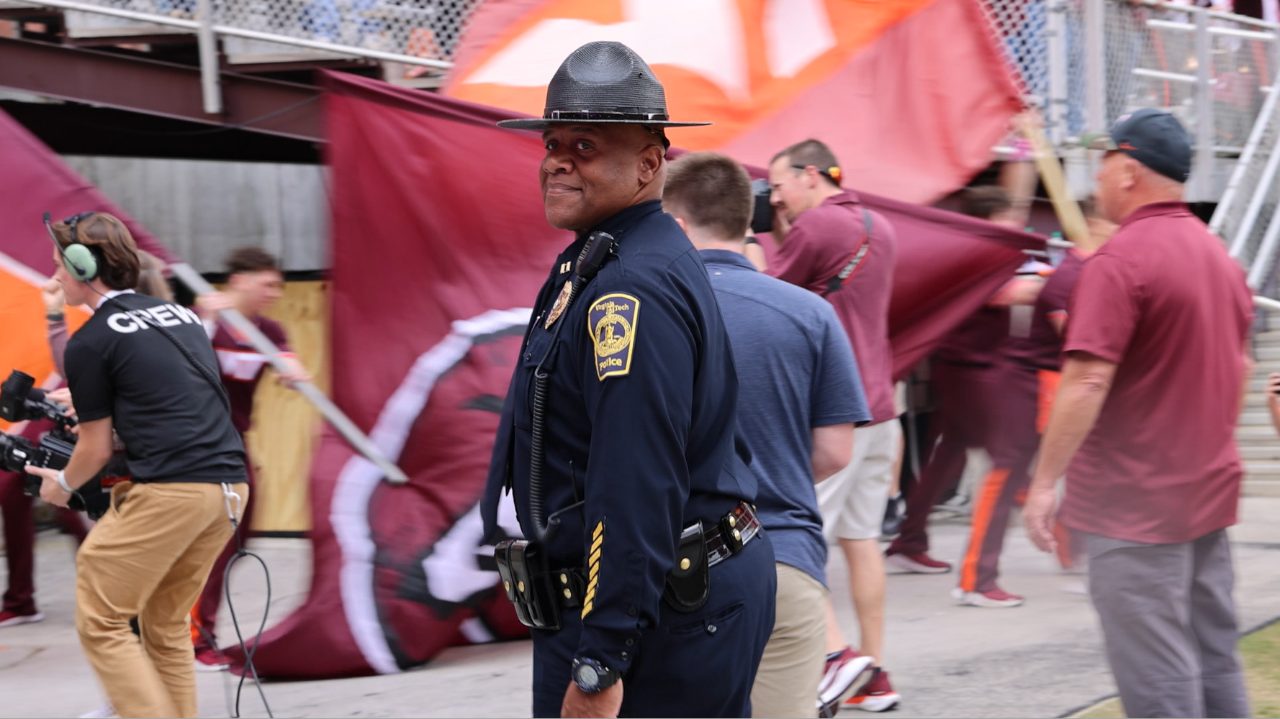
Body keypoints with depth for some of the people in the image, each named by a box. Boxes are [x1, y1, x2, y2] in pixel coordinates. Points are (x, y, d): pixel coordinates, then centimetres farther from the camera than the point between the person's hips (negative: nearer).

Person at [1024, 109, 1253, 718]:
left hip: (1135, 505, -8)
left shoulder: (1120, 261, -17)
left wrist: (1045, 482, -18)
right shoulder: (1221, 257, 11)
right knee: (1216, 663, 13)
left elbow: (1088, 382, -22)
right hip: (1210, 496, 8)